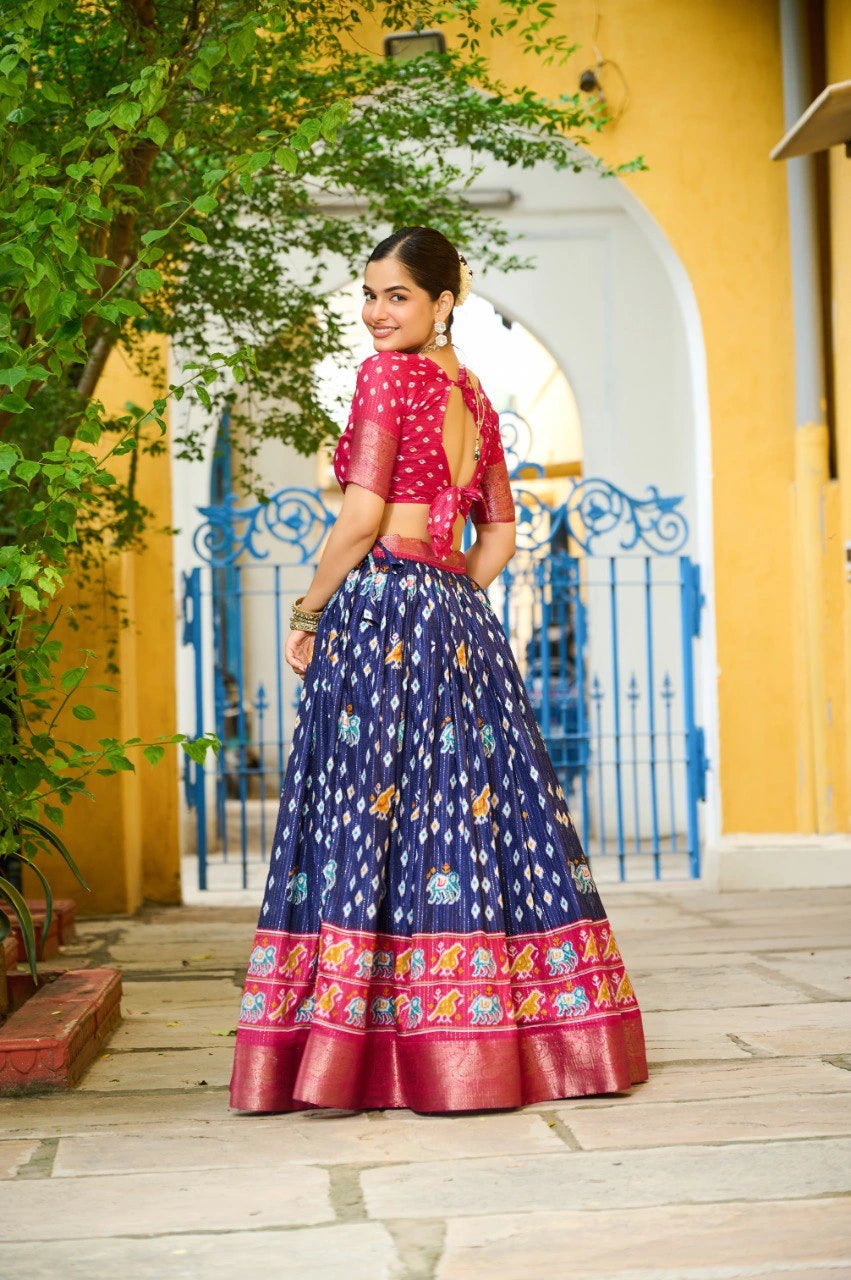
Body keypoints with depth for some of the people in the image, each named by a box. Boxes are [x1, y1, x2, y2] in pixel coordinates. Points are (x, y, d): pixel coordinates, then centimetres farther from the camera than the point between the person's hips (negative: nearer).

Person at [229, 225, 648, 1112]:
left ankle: (362, 1044, -7)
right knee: (477, 804, 8)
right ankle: (513, 1033, 12)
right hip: (458, 623, 8)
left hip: (380, 614, -8)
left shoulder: (386, 375, -5)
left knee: (372, 813, -8)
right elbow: (499, 537, 19)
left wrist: (307, 615, -4)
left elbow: (361, 518, -13)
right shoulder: (473, 395, 18)